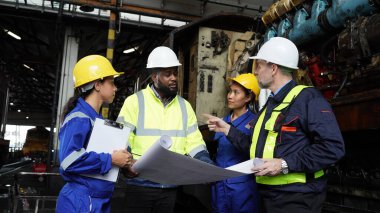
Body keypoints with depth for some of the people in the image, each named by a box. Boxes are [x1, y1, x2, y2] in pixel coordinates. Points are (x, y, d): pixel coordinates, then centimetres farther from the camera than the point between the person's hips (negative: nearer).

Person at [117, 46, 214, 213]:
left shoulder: (184, 106, 9)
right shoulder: (135, 101, -4)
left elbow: (194, 143, 8)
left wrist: (208, 165, -10)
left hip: (170, 186, 4)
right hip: (140, 184, -3)